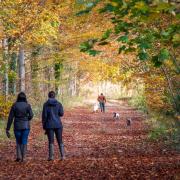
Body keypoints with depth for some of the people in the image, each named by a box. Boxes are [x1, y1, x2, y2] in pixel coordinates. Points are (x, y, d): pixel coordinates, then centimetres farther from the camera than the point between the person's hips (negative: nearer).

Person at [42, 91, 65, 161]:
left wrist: (44, 126, 2)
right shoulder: (59, 104, 1)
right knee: (60, 141, 8)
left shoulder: (46, 104, -3)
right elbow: (61, 114, -4)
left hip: (49, 125, -1)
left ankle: (51, 156, 1)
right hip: (58, 124, 1)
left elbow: (44, 115, -5)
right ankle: (62, 156, 6)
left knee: (51, 141, 3)